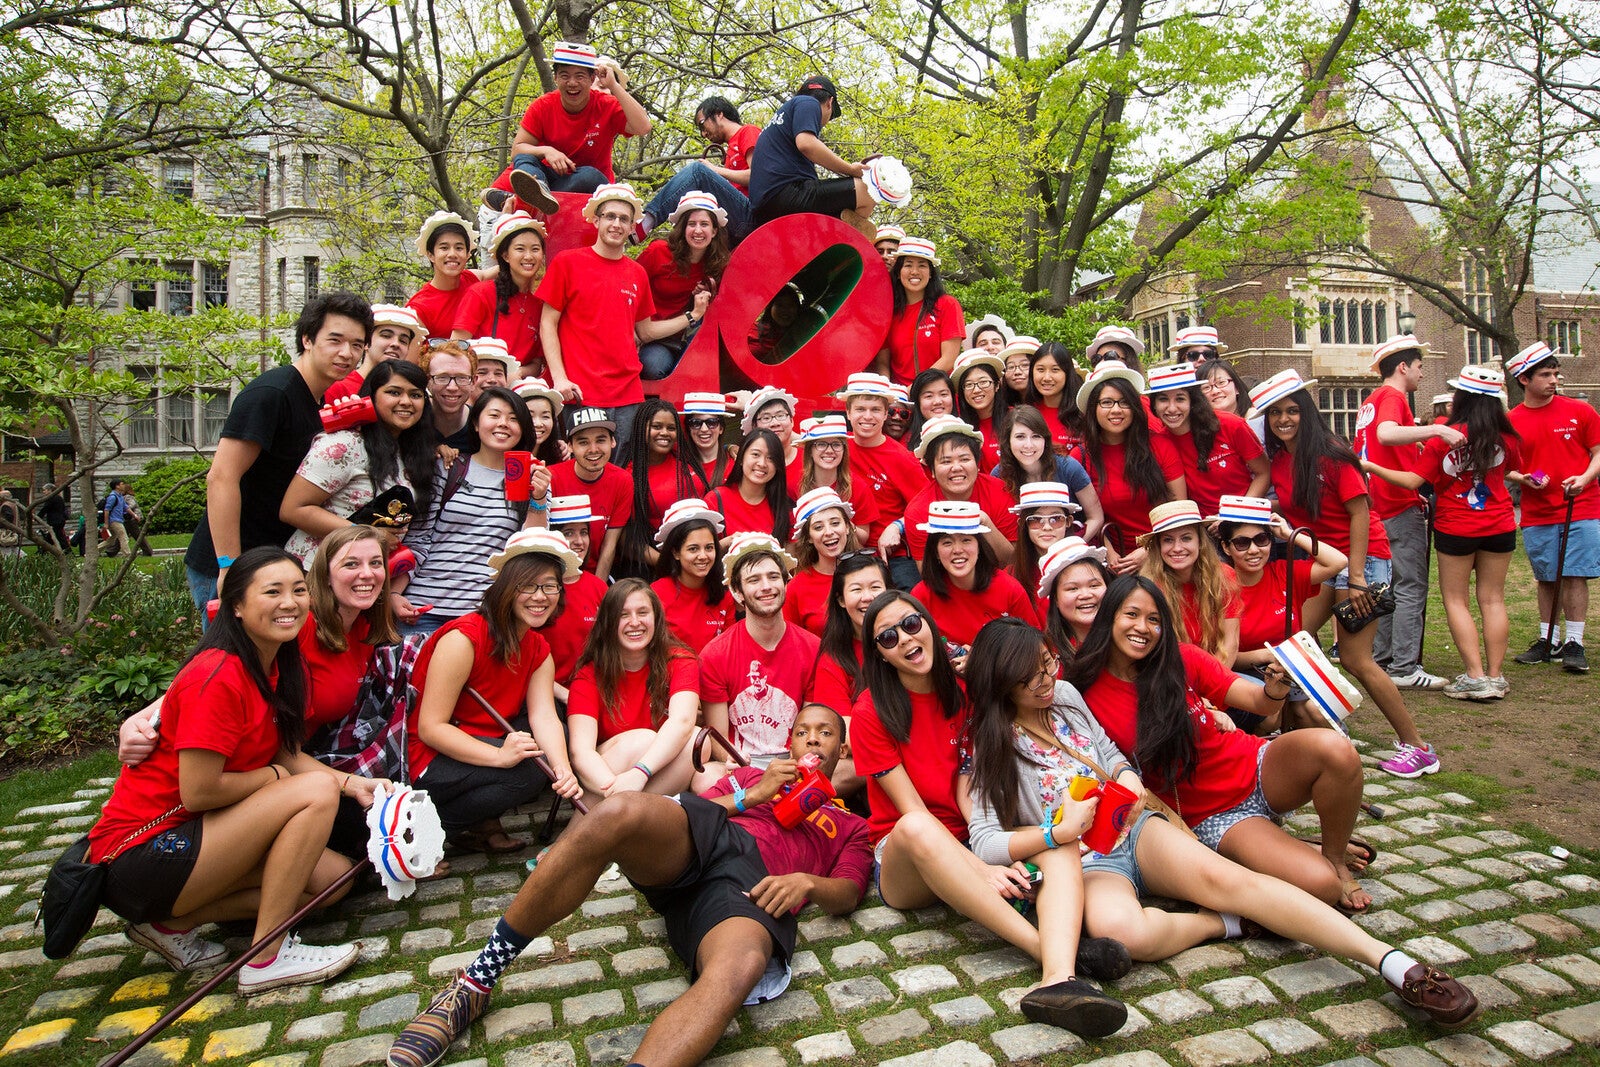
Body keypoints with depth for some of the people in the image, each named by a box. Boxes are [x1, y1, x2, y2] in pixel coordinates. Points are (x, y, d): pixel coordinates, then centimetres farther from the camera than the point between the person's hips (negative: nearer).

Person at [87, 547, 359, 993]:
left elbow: (285, 756, 3)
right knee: (316, 791, -23)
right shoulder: (219, 676, -22)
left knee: (334, 876, -1)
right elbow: (198, 791, -23)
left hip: (201, 832, 9)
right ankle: (267, 958, -13)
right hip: (138, 856, -9)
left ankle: (171, 922, 8)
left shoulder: (278, 668, 5)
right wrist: (272, 777, -8)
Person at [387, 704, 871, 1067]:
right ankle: (475, 984, -22)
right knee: (620, 811, -33)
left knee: (742, 966, -40)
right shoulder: (750, 775, 37)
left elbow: (847, 895, 12)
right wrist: (752, 795, 10)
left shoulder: (851, 827, 31)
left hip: (756, 889, -2)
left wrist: (807, 882, -8)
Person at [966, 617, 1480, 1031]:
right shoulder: (989, 748, -4)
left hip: (1134, 828, 4)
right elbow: (984, 843, -10)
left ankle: (1396, 964, -29)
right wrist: (1060, 832, -20)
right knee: (1123, 932, -37)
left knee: (1223, 876, -25)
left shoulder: (1066, 694, 8)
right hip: (1084, 863, -4)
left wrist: (1127, 779, -3)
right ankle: (1230, 923, -13)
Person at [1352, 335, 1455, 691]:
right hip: (1401, 508, -10)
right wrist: (1435, 429, -37)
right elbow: (1386, 434, -31)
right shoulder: (1393, 396, -9)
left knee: (1387, 587, 14)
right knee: (1411, 588, -6)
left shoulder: (1370, 400, 18)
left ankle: (1381, 660, 19)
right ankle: (1404, 668, -5)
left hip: (1379, 507, 10)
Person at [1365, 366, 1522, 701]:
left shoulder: (1443, 439, -14)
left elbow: (1413, 481, -17)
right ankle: (1496, 676, 12)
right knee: (1492, 599, 9)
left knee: (1455, 599, 5)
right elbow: (1514, 470, 17)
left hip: (1455, 529, -3)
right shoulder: (1505, 437, -3)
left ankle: (1476, 676, -1)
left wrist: (1370, 467, -11)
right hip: (1500, 526, 4)